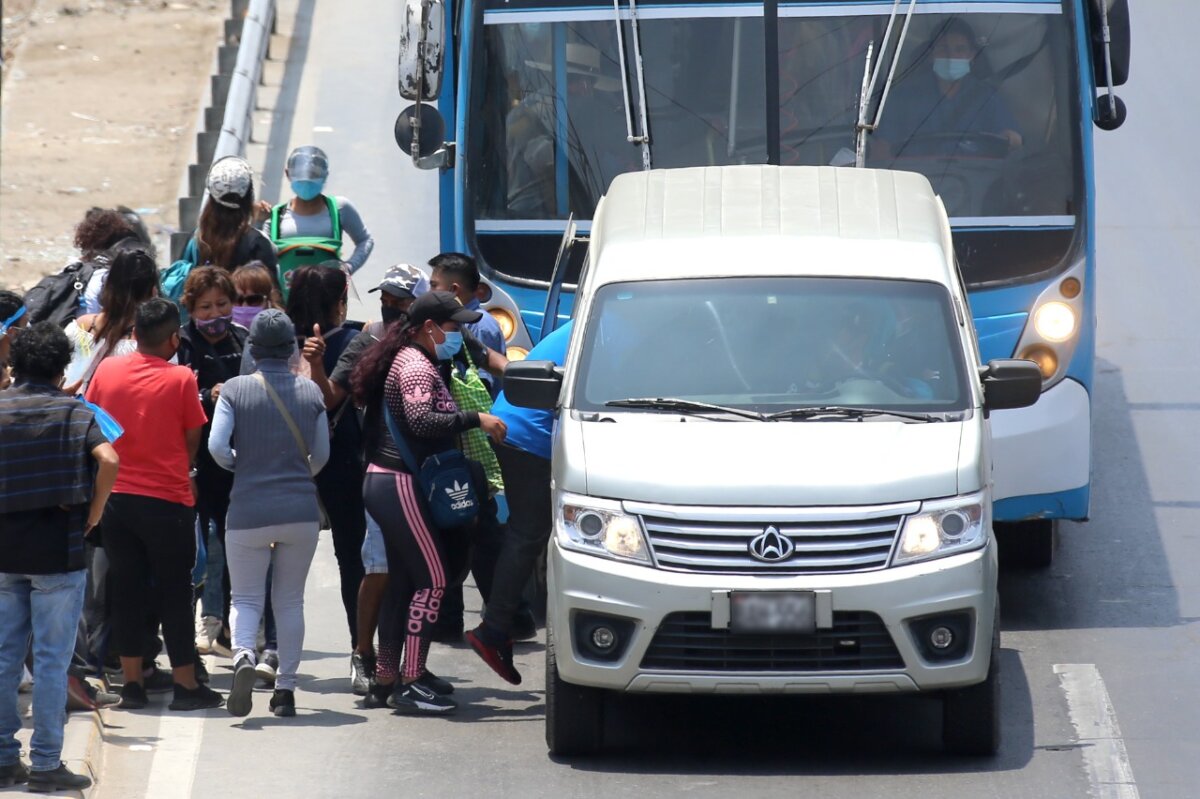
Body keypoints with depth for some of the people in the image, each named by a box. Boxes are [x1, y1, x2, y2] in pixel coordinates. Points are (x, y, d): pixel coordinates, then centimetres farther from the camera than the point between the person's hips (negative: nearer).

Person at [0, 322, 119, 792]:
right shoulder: (75, 412, -2)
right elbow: (108, 460, -18)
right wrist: (94, 513, -5)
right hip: (58, 550, -3)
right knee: (52, 659, 0)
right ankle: (46, 763, 0)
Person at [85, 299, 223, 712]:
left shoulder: (106, 371, -1)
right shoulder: (181, 380, -10)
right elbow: (192, 442, -4)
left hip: (116, 496, 3)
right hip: (167, 499, -3)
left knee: (126, 589, 10)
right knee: (174, 591, 5)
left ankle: (132, 682, 11)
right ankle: (185, 684, 8)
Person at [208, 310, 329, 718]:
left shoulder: (236, 390, -6)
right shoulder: (310, 392, 1)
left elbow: (217, 447, -12)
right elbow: (321, 454, 7)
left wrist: (241, 466, 9)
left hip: (249, 510, -2)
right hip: (301, 510, 2)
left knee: (246, 598, 6)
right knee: (290, 599, 13)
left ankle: (243, 655, -24)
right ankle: (286, 688, 12)